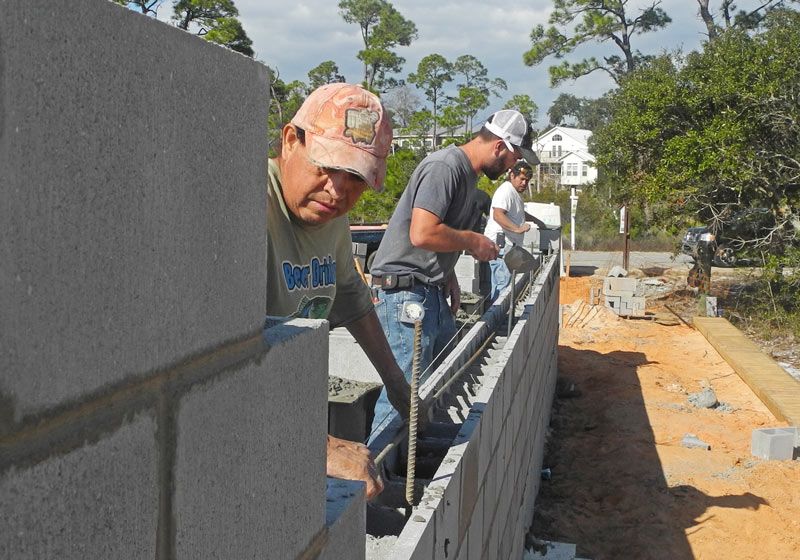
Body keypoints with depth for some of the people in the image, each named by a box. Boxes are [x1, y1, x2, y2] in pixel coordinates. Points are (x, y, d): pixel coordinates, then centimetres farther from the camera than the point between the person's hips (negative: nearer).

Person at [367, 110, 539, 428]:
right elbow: (422, 234, -27)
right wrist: (474, 241, -13)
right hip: (405, 291, -11)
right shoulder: (445, 167, -17)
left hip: (433, 292, 11)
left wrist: (449, 279, 16)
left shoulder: (468, 173, 16)